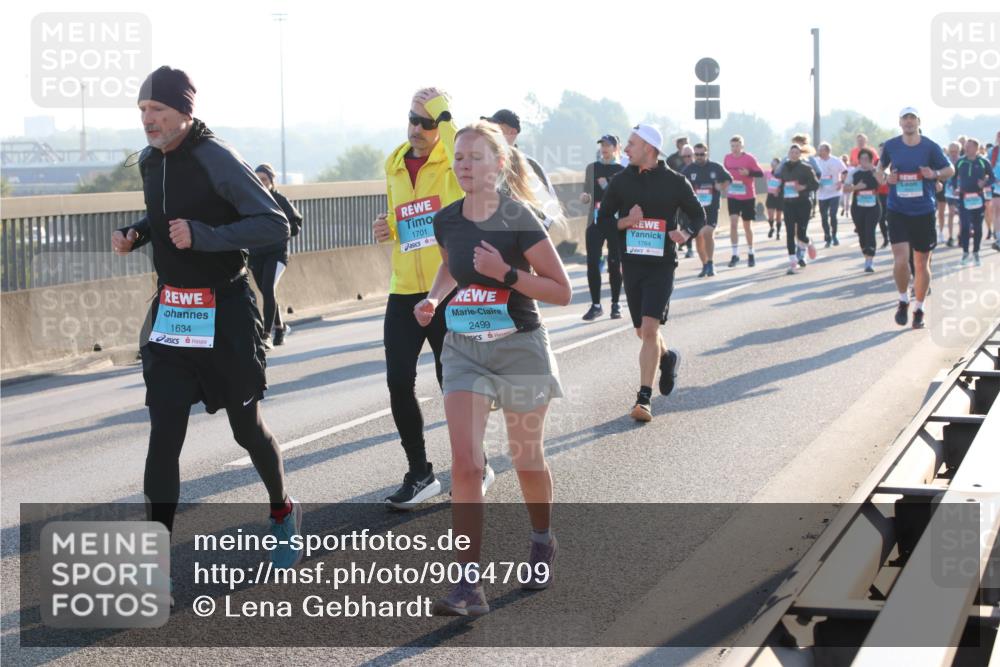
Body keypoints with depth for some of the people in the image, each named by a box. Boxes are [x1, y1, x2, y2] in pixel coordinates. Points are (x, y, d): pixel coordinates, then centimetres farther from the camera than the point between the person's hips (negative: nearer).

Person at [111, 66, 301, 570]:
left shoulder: (216, 160, -17)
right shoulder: (149, 161, 5)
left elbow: (275, 224, -22)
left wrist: (204, 235, -32)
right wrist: (134, 234, 3)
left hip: (224, 314, -5)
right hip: (169, 313, 5)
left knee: (246, 427, 11)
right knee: (164, 437, -4)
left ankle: (283, 513, 40)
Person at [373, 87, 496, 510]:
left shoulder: (453, 162, -5)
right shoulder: (395, 165, 12)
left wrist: (442, 119, -29)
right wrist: (388, 230, 4)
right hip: (404, 292, 5)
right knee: (399, 383, 1)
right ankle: (420, 474, 15)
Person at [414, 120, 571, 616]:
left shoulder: (519, 220, -14)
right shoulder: (447, 221, 1)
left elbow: (561, 291, -12)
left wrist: (505, 273, -23)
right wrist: (434, 298, 4)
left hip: (520, 349, -3)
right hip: (464, 349, 3)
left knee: (526, 460, 12)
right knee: (465, 464, -11)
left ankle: (542, 542, 42)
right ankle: (469, 584, -11)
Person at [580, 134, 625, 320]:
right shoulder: (592, 168, 10)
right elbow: (587, 192, 13)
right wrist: (584, 197, -6)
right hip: (594, 222, 2)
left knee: (615, 264, 3)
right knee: (592, 264, -2)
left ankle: (615, 304, 14)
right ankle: (595, 305, 6)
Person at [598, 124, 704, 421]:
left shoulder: (674, 182, -2)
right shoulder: (621, 181, 5)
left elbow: (698, 215, 8)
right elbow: (603, 219, 8)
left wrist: (686, 232, -13)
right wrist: (625, 222, -12)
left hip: (661, 265, -4)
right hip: (631, 263, 4)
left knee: (650, 329, -15)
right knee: (643, 332, 13)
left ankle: (644, 398, -11)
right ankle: (668, 357, 46)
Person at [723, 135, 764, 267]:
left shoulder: (749, 158, -10)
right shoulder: (727, 158, 2)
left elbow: (760, 173, -12)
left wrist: (748, 173, -28)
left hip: (748, 197, -2)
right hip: (732, 196, 2)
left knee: (747, 226, 8)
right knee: (733, 223, -12)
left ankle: (750, 254, 24)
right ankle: (735, 254, -9)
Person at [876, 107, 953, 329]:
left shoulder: (930, 147, -3)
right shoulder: (890, 146, 0)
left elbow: (950, 170, 6)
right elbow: (880, 168, 17)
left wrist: (935, 174, -14)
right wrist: (885, 178, -6)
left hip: (924, 212, 0)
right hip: (898, 211, 0)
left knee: (922, 264, 7)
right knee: (901, 259, -14)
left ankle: (919, 309, 24)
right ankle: (903, 300, 11)